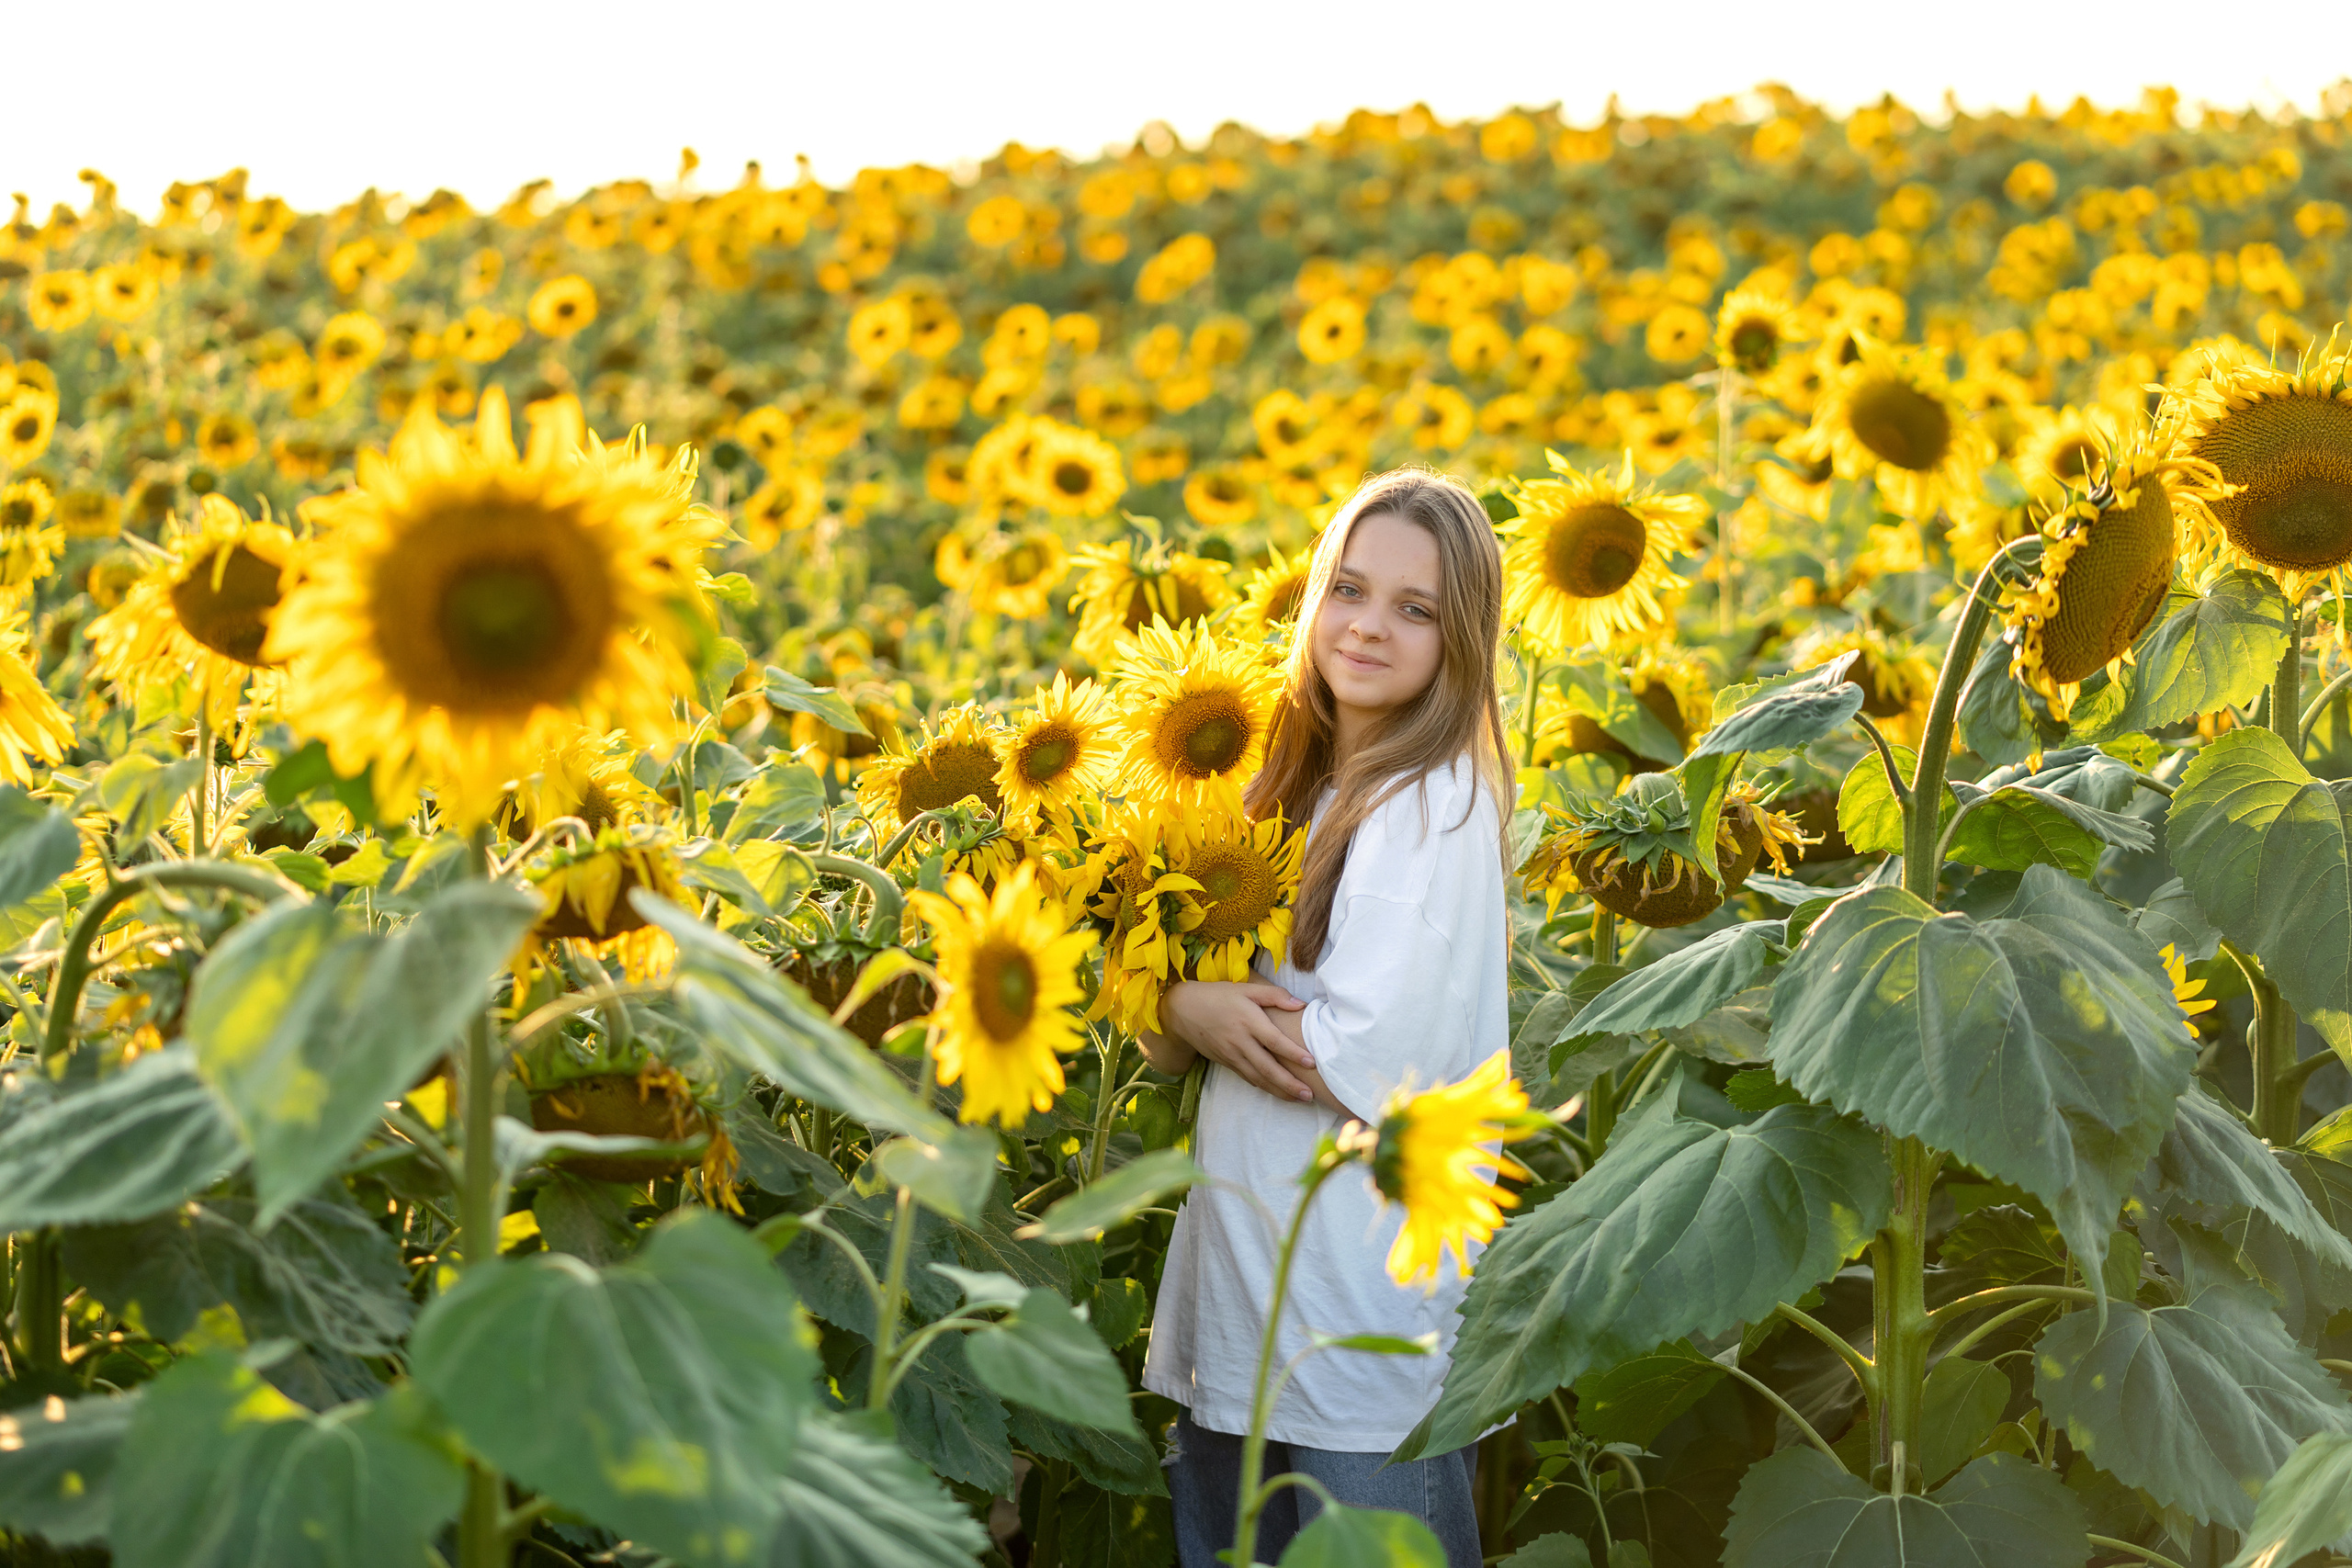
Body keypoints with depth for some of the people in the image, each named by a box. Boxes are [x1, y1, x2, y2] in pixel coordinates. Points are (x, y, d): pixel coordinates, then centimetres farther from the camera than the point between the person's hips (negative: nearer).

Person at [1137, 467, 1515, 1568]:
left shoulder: (1434, 809, -13)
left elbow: (1369, 1063, -22)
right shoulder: (1296, 788, 10)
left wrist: (1194, 1008, -9)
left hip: (1368, 1302, -8)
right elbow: (1164, 1046, 12)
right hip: (1238, 1279, 8)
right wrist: (1191, 1013, -10)